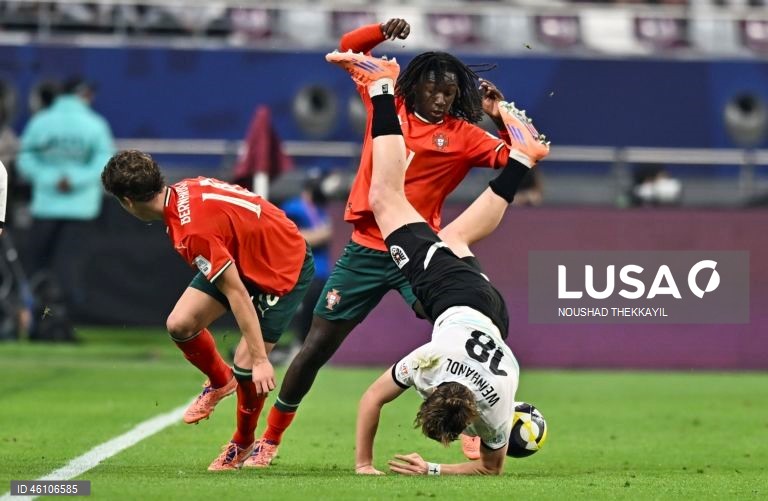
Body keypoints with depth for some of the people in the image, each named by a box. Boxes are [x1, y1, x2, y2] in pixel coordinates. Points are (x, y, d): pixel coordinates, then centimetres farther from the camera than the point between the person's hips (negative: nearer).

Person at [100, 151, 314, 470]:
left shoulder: (193, 232, -36)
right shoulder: (182, 190, -11)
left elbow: (237, 294, -34)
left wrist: (260, 360, -31)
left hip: (286, 268, -9)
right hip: (242, 259, 9)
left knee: (246, 366, -13)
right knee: (179, 324, -4)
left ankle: (243, 442, 14)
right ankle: (220, 381, 25)